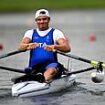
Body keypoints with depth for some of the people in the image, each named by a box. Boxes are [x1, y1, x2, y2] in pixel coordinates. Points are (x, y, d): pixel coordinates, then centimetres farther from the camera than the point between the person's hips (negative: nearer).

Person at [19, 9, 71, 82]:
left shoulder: (55, 32, 10)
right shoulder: (30, 33, 19)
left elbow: (67, 48, -7)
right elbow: (21, 47, 0)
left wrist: (54, 47, -30)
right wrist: (29, 45, -26)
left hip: (50, 64, -6)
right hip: (34, 66, 6)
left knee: (51, 70, -40)